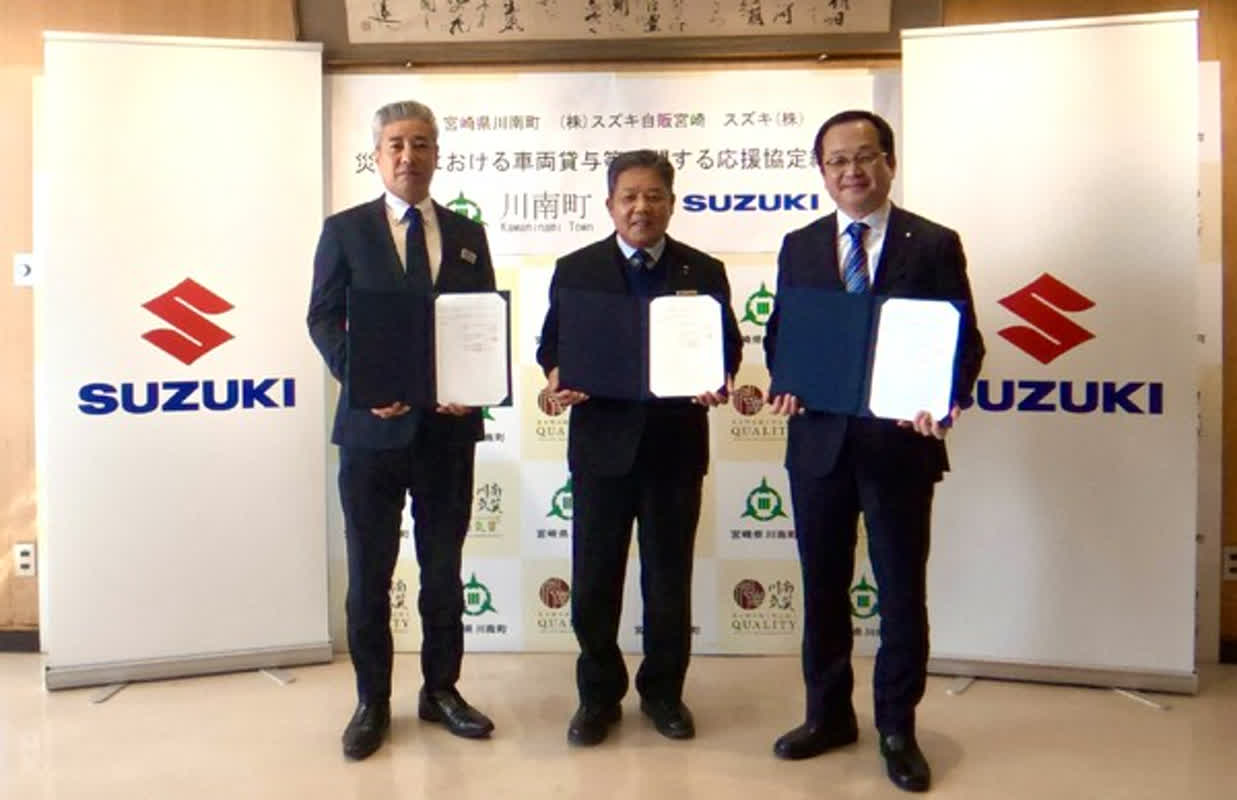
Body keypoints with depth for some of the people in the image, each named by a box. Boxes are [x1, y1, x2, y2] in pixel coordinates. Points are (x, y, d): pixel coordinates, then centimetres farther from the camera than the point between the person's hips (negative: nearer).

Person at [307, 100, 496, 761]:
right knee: (369, 572, 8)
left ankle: (441, 689, 28)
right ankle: (372, 702, 22)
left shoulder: (467, 235, 11)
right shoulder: (345, 230, 3)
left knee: (443, 567, 13)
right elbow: (323, 319, -2)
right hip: (374, 425, -2)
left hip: (448, 426, 3)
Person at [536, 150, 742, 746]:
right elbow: (552, 344, 5)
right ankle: (598, 695, 24)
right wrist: (557, 375, -17)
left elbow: (727, 345, 6)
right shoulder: (575, 269, 5)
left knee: (669, 578, 10)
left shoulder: (704, 271, 6)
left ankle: (663, 691, 28)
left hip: (676, 444, 1)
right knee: (594, 579, 6)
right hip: (602, 443, 0)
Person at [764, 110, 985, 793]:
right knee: (822, 584, 14)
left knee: (901, 590, 7)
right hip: (819, 438, 3)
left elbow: (964, 340, -2)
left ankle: (897, 728, 25)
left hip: (900, 441, -2)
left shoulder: (935, 245, 0)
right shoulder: (799, 247, 8)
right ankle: (827, 714, 31)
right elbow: (780, 333, 11)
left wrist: (945, 402, -20)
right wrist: (784, 383, -10)